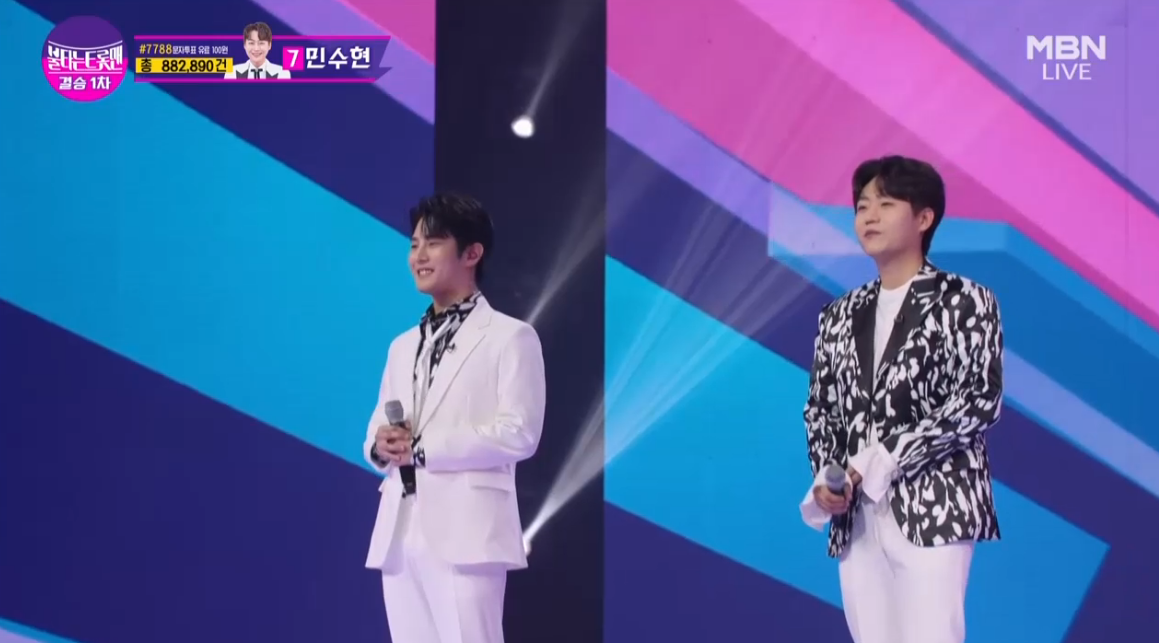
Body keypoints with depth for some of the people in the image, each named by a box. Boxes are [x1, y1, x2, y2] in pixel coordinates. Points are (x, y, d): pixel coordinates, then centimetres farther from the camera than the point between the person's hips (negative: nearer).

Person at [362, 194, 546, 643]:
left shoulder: (510, 337, 2)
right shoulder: (402, 346, 24)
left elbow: (519, 433, -9)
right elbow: (378, 428, 21)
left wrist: (423, 448, -12)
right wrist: (380, 445, -4)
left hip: (465, 530, -7)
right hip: (400, 533, 7)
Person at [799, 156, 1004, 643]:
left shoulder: (965, 302, 1)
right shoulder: (839, 317, 17)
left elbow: (979, 402, -8)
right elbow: (818, 409, 19)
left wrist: (878, 464, -13)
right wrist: (826, 477, -2)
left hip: (934, 510, -5)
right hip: (855, 519, 5)